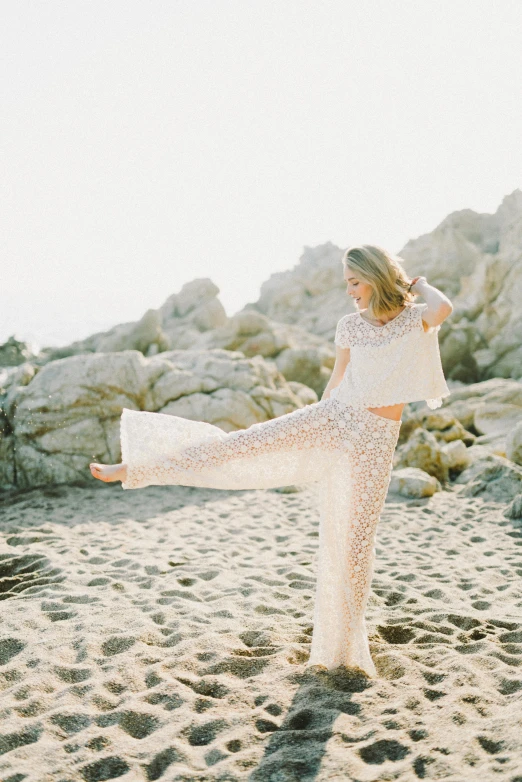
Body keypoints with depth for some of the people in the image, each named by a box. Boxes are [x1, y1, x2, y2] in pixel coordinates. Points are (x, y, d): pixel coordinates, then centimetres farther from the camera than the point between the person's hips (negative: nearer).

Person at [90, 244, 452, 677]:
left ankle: (342, 645, 18)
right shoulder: (350, 325, 7)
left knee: (355, 539, 3)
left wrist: (419, 283, -4)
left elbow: (444, 308, -24)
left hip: (374, 441, -2)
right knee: (244, 443, -12)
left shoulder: (415, 319, -1)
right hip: (331, 418, 2)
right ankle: (135, 467, -5)